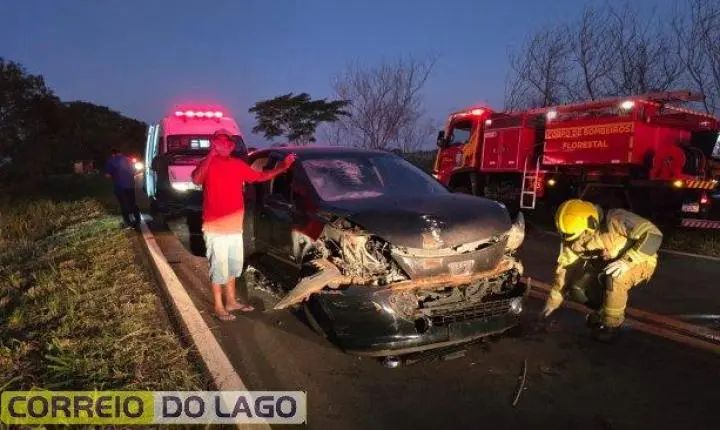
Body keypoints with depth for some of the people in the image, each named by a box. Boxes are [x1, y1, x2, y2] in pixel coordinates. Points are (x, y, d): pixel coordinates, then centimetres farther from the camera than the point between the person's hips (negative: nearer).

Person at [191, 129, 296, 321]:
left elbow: (260, 176, 15)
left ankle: (231, 301, 35)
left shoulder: (238, 165, 6)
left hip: (235, 226, 7)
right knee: (218, 267, 2)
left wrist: (282, 167, 6)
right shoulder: (208, 164, -10)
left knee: (232, 266, 19)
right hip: (215, 228, -6)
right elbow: (196, 179, -30)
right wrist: (211, 154, -33)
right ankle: (219, 307, 16)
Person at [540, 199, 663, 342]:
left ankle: (611, 324, -13)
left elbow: (654, 235, -34)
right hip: (607, 263, 6)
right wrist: (552, 301, -8)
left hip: (639, 261, -5)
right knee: (578, 289, -12)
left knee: (614, 278, -35)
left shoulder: (614, 220, -35)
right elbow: (566, 268, -8)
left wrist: (627, 260, -42)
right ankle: (603, 310, 20)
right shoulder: (573, 240, -16)